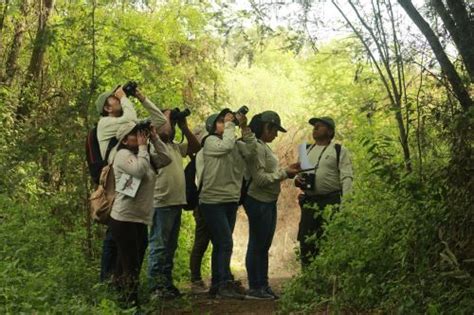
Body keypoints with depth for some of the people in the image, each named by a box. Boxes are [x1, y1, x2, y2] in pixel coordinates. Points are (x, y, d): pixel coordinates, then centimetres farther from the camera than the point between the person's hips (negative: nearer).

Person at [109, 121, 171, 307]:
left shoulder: (143, 156, 17)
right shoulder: (123, 154, -9)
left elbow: (166, 159, 10)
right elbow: (139, 170, -25)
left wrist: (154, 139, 4)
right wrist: (143, 147, -14)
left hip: (140, 220, 9)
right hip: (124, 219, -9)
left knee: (134, 265, 13)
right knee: (130, 265, -8)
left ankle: (123, 301, 21)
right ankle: (131, 305, -4)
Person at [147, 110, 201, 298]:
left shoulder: (175, 146, 17)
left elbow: (196, 147, 21)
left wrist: (184, 127, 10)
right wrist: (167, 118, -15)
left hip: (176, 202, 9)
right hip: (161, 203, -9)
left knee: (170, 246, 14)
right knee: (159, 246, -4)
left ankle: (166, 282, 22)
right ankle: (156, 285, 1)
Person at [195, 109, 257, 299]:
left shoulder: (236, 144, 10)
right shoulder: (210, 141, -6)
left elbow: (251, 149, -6)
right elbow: (226, 145, -24)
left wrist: (244, 128, -10)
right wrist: (229, 125, -12)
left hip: (231, 201, 7)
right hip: (213, 201, -7)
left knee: (221, 245, 13)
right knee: (226, 243, -13)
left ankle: (216, 285, 21)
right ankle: (225, 284, -10)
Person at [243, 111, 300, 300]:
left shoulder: (264, 147, 16)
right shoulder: (256, 147, -15)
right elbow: (261, 178, -20)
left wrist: (287, 170, 5)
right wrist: (284, 173, -14)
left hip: (269, 202, 10)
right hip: (258, 201, -10)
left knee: (264, 246, 14)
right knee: (257, 245, -2)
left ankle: (263, 286, 21)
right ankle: (254, 289, 5)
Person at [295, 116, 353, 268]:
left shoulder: (339, 151, -1)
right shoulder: (307, 150, 18)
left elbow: (346, 178, -9)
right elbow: (299, 171, 26)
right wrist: (297, 179, 1)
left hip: (330, 202, -6)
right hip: (309, 202, 6)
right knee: (306, 242, 6)